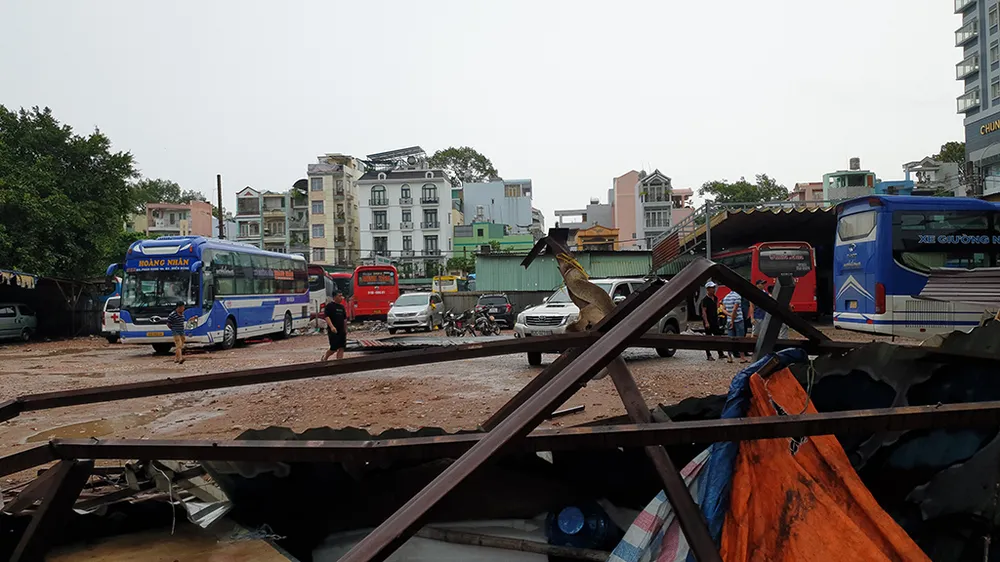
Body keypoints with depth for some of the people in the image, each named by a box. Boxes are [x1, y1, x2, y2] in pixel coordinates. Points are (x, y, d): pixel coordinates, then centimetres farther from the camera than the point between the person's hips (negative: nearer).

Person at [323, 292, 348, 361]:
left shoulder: (342, 307, 14)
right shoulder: (329, 306, -6)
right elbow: (327, 317, -17)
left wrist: (345, 330, 21)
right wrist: (332, 326, -29)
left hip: (341, 331, 6)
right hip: (333, 331, -6)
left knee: (341, 348, 1)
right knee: (333, 349, -3)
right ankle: (324, 357, 24)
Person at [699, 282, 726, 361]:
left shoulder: (715, 298, 10)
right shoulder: (705, 300, -12)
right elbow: (704, 311, -16)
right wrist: (706, 322, -23)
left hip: (715, 321, 7)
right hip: (708, 322, -7)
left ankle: (720, 354, 17)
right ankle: (708, 355, 5)